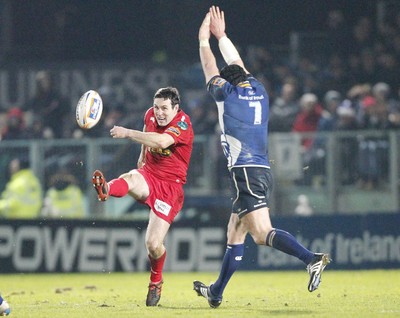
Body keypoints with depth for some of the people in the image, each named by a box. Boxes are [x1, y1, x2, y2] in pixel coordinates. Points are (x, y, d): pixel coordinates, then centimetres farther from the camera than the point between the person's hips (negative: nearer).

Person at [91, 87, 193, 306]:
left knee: (153, 244, -10)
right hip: (149, 174, 4)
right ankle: (106, 189, -73)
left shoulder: (183, 124, -17)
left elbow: (161, 141, -37)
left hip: (170, 186, -4)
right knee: (131, 179, -37)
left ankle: (156, 281, 21)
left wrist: (127, 133, -38)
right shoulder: (151, 115, 3)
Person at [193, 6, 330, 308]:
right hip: (263, 172, 8)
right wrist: (221, 35, 40)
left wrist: (204, 41, 28)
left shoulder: (229, 93, 0)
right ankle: (216, 292, 22)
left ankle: (312, 258, -36)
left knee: (262, 233, -18)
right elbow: (237, 65, 32)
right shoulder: (258, 91, 17)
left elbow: (211, 70, 14)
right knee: (235, 233, 15)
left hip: (246, 171, -8)